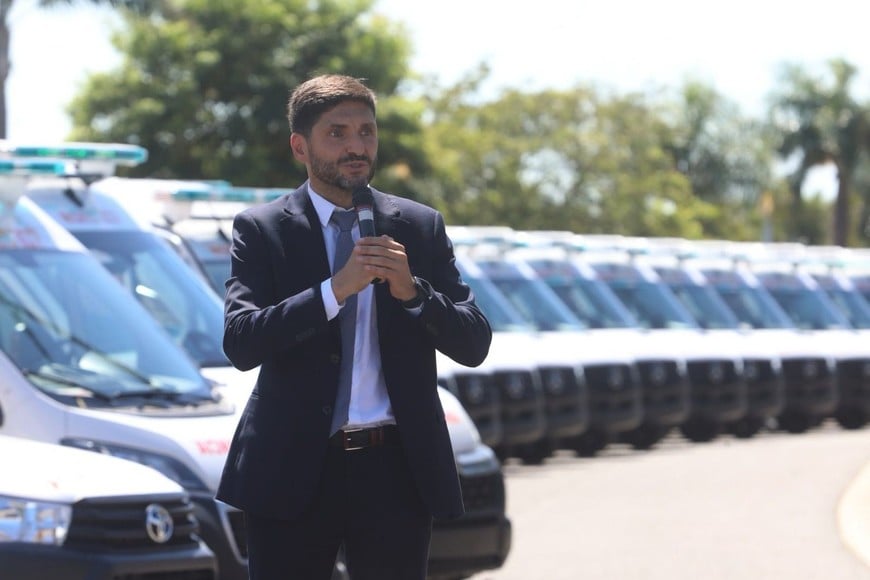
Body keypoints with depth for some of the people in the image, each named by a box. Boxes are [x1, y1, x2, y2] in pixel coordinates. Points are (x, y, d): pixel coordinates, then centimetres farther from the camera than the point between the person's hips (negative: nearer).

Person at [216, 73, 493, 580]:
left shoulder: (421, 227, 9)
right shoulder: (261, 229, 2)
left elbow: (475, 345, 4)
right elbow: (239, 343, -12)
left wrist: (412, 290, -14)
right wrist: (335, 290, -21)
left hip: (396, 467, 2)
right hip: (295, 468, -2)